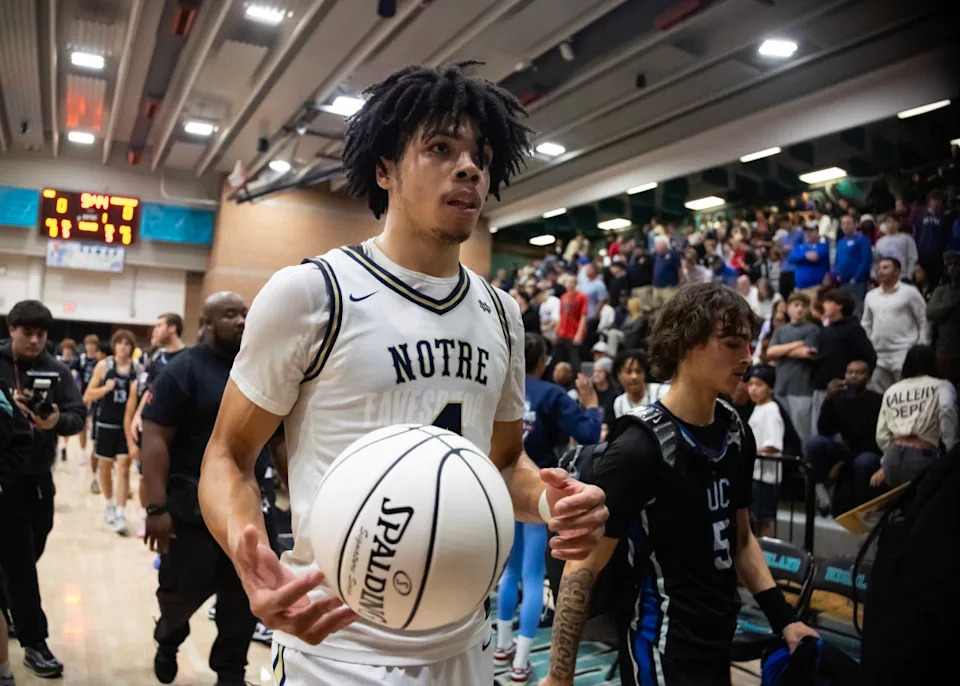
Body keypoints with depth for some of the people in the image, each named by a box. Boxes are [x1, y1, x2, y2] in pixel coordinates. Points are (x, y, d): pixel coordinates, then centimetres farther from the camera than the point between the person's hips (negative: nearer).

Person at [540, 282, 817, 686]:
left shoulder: (736, 434, 2)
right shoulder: (640, 447, -21)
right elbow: (583, 567, -19)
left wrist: (783, 619, 7)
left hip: (718, 642, 8)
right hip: (663, 652, -8)